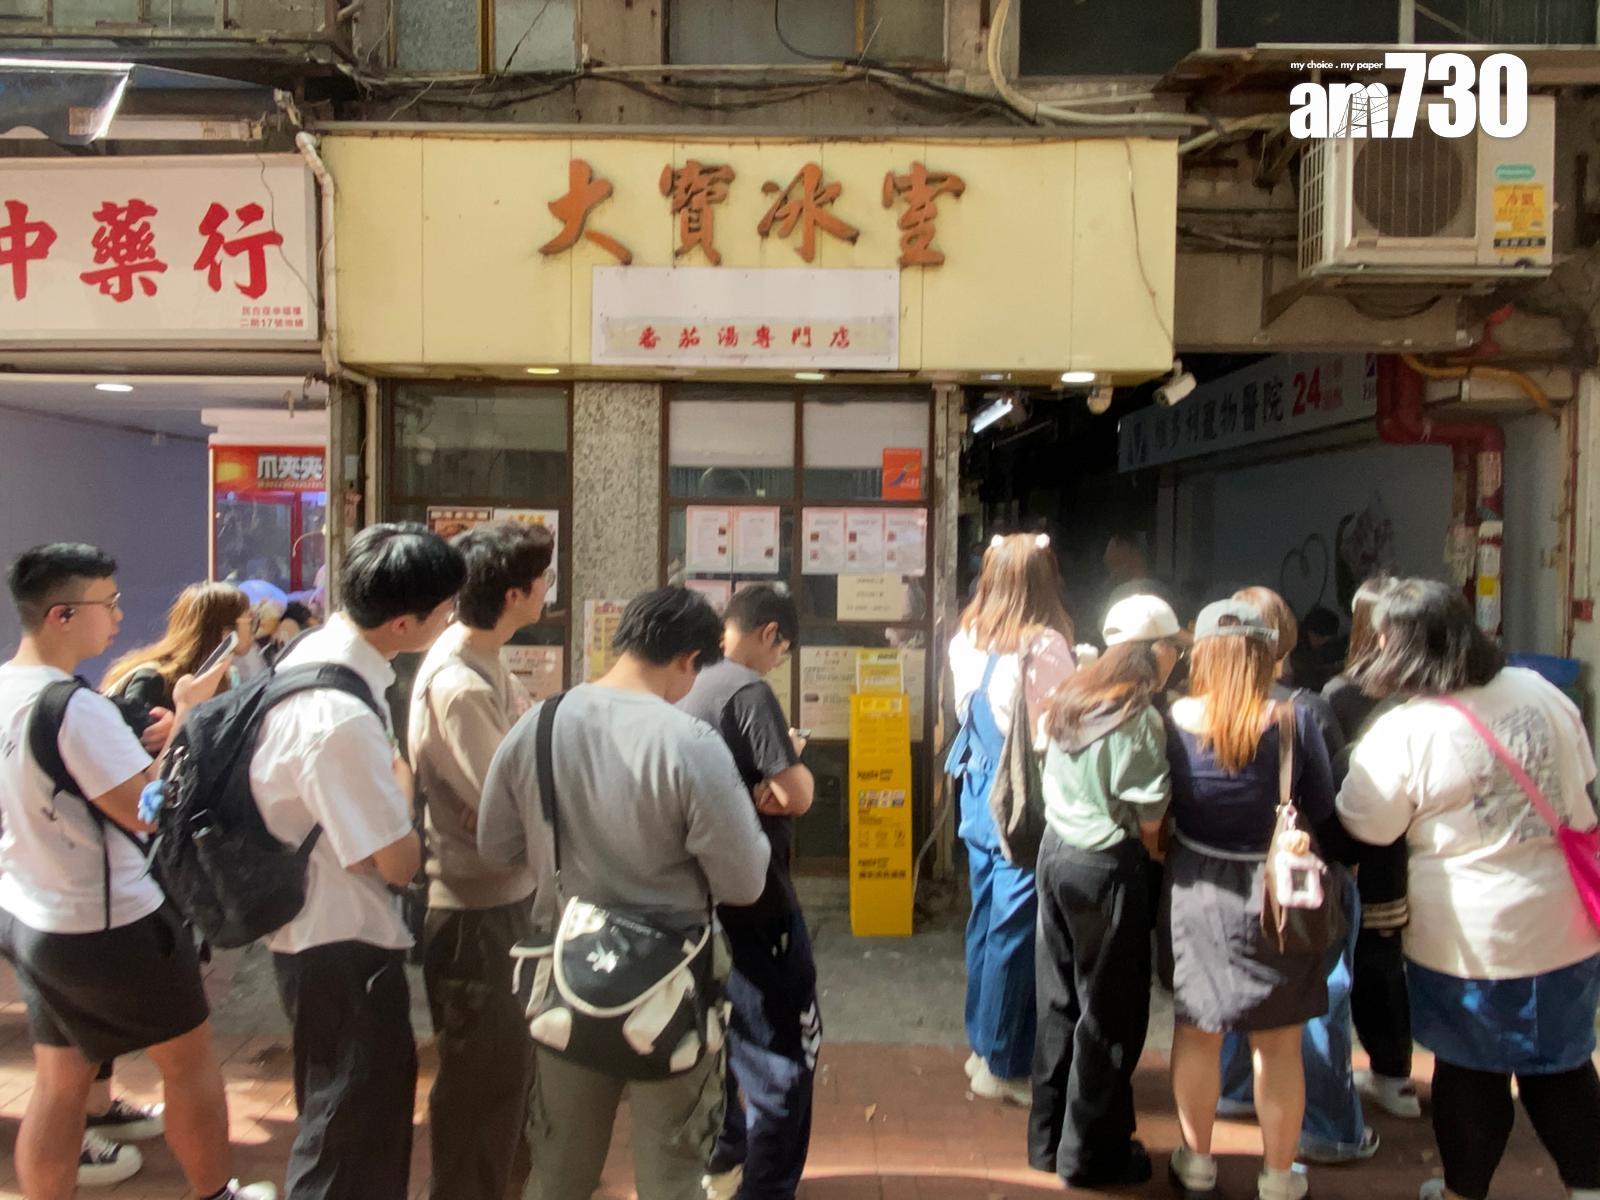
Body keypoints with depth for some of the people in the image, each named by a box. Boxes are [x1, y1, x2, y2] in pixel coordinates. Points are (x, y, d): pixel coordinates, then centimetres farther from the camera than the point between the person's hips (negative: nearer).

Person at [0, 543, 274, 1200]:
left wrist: (138, 743, 6)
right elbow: (148, 810, -26)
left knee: (58, 1082, 18)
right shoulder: (75, 707, -26)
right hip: (109, 927, -8)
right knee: (190, 1059, 13)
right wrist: (186, 715, -20)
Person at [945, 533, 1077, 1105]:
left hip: (980, 793, 7)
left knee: (987, 918, 17)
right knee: (1016, 928, 3)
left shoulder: (966, 641, 2)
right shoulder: (1045, 646, -19)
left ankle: (984, 1044, 31)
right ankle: (1003, 1064, 14)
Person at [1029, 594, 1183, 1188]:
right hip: (1107, 866, -8)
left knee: (1060, 1001, 16)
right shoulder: (1139, 717, -16)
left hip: (1056, 852, 8)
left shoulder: (1070, 700, 7)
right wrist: (1154, 850, 5)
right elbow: (1147, 816, -15)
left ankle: (1048, 1138, 28)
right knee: (1109, 1013, 7)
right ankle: (1092, 1154, 19)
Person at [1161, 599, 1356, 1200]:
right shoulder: (1292, 722, -16)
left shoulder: (1174, 720, -11)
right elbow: (1324, 815, -7)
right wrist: (1345, 856, 12)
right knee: (1278, 1044, 15)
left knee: (1196, 1034, 17)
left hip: (1194, 894, 1)